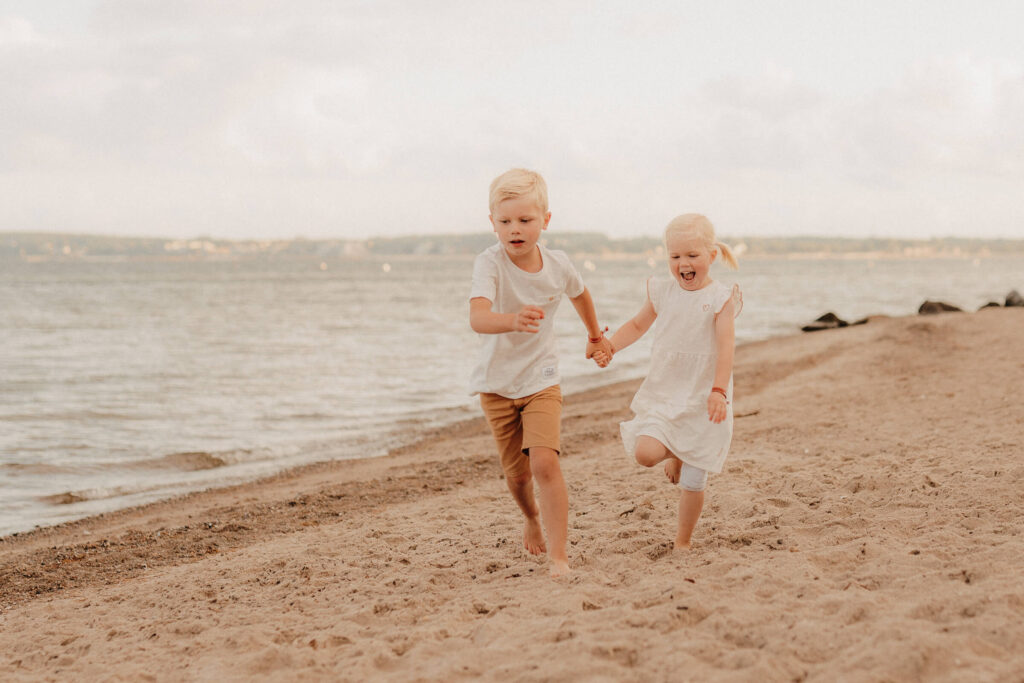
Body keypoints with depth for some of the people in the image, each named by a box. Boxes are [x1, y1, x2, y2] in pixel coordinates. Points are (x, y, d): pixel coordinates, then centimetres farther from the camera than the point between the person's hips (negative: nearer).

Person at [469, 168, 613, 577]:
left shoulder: (558, 265, -10)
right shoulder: (490, 264, -22)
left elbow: (580, 293, 16)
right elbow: (478, 319, -40)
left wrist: (595, 335, 30)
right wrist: (512, 320, -61)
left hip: (541, 379, 1)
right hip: (496, 382, -1)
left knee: (545, 462, -19)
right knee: (517, 474, 10)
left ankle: (559, 555, -15)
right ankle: (532, 519, 44)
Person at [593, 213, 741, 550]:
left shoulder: (721, 298, -9)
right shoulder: (662, 293, 3)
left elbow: (726, 346, -19)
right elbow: (637, 325, 20)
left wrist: (718, 390, -32)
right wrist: (610, 347, 2)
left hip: (703, 399, -3)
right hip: (664, 393, 3)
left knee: (693, 482, 1)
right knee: (645, 453, -21)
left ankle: (682, 541, 22)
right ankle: (674, 455, 15)